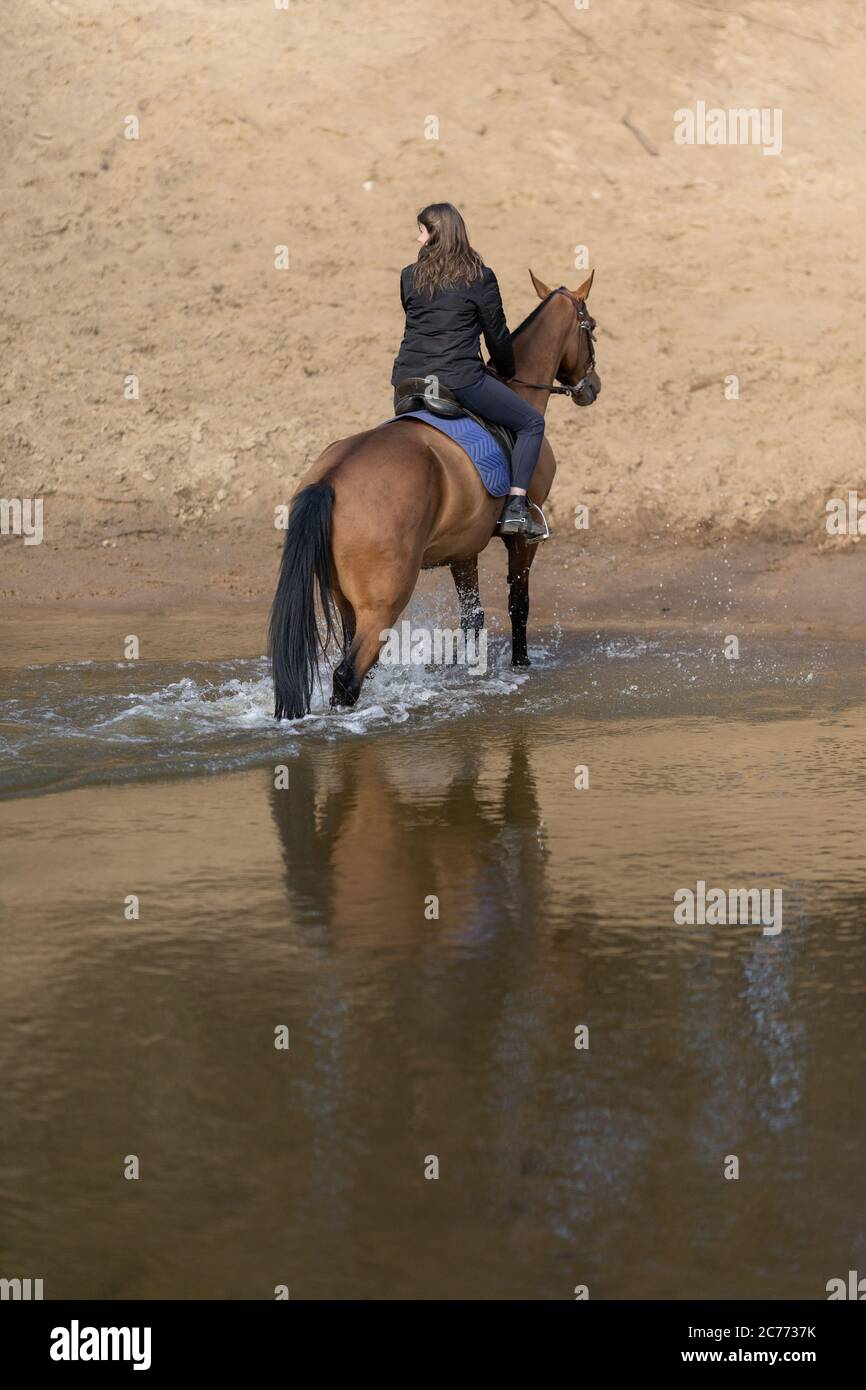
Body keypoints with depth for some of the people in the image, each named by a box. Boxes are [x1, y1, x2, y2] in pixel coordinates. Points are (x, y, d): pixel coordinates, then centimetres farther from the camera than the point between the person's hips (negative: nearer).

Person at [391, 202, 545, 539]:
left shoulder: (408, 276, 8)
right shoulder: (479, 278, -3)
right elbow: (497, 334, 4)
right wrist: (506, 372, 25)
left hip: (408, 381, 5)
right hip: (459, 380, -5)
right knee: (532, 422, 7)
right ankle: (515, 509, -6)